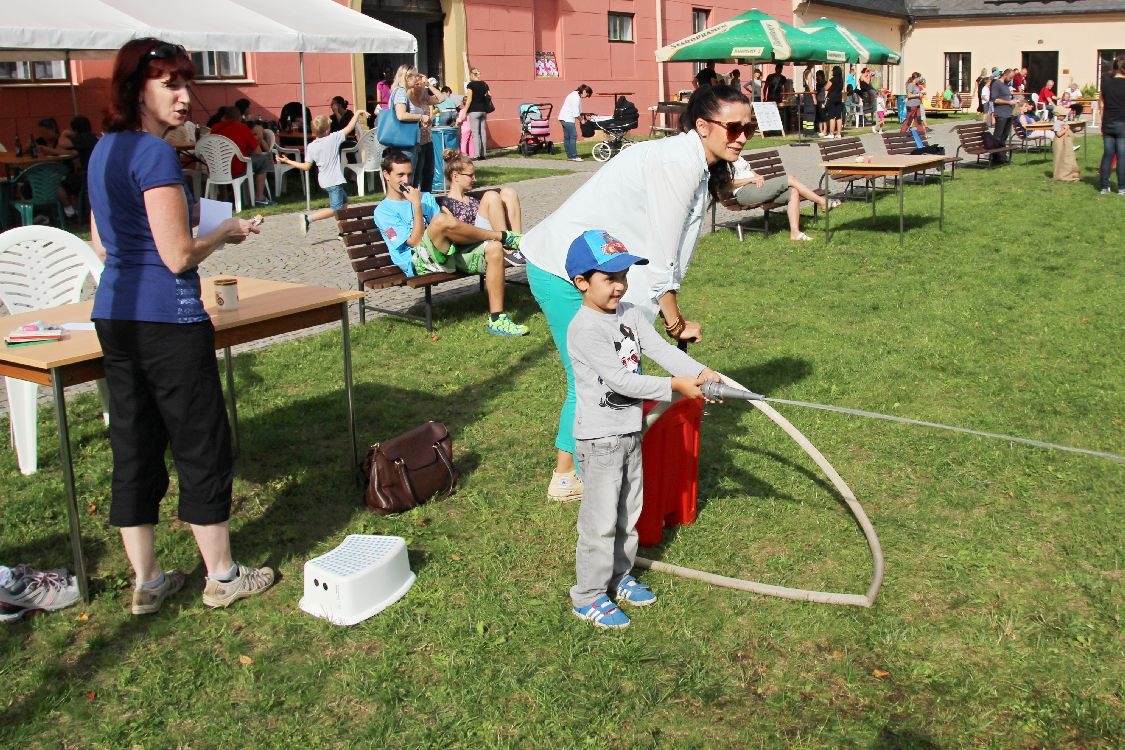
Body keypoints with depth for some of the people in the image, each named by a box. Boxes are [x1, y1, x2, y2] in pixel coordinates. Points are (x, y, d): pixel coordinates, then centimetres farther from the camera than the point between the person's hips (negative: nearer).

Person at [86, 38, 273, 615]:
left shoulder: (104, 150, 13)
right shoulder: (156, 154, -15)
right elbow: (179, 257, -18)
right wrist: (225, 232, -2)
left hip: (113, 313, 9)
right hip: (167, 319, -9)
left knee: (134, 447, 12)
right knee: (201, 445, 4)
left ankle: (146, 583, 22)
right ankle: (222, 577, 16)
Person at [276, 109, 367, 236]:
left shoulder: (311, 147, -2)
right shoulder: (333, 138, -13)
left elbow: (306, 167, -3)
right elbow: (350, 127, -10)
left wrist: (287, 161, 7)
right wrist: (358, 113, 0)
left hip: (324, 181, 7)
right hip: (334, 181, -7)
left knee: (344, 201, 23)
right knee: (335, 209, -7)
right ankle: (308, 218, -21)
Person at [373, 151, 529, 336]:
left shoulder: (425, 197, 25)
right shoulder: (383, 211, 5)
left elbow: (445, 233, 16)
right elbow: (414, 241, -9)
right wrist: (417, 205, -9)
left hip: (447, 254, 6)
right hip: (419, 261, -6)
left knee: (494, 249, -21)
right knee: (441, 219, -35)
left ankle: (496, 320, -24)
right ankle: (504, 237, -16)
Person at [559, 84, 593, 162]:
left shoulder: (577, 96, 16)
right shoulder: (575, 97, -16)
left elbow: (579, 111, 17)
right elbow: (576, 112, -19)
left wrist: (582, 117, 6)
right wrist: (581, 119, -8)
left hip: (564, 118, 11)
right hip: (568, 119, -11)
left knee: (567, 137, 10)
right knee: (573, 136, -10)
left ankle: (569, 155, 13)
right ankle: (573, 156, -11)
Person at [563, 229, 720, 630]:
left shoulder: (629, 314, 5)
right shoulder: (585, 329, -22)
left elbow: (661, 349, -3)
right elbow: (620, 380, -26)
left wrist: (701, 373, -19)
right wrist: (675, 386, -25)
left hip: (630, 431, 8)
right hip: (600, 438, -8)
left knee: (629, 512, 20)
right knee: (601, 520, 0)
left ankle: (620, 576, 38)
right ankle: (587, 597, 13)